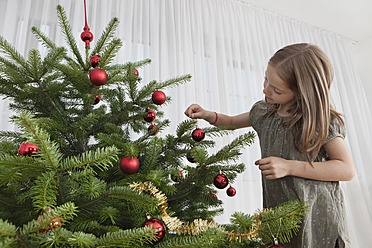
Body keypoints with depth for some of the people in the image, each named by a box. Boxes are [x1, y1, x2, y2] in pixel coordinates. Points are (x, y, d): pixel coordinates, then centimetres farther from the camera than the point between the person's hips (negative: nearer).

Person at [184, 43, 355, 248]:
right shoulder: (263, 111, 2)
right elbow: (233, 122, 18)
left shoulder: (321, 121, -15)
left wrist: (289, 167, -23)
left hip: (317, 214, -4)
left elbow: (347, 169, -15)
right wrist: (208, 115, -4)